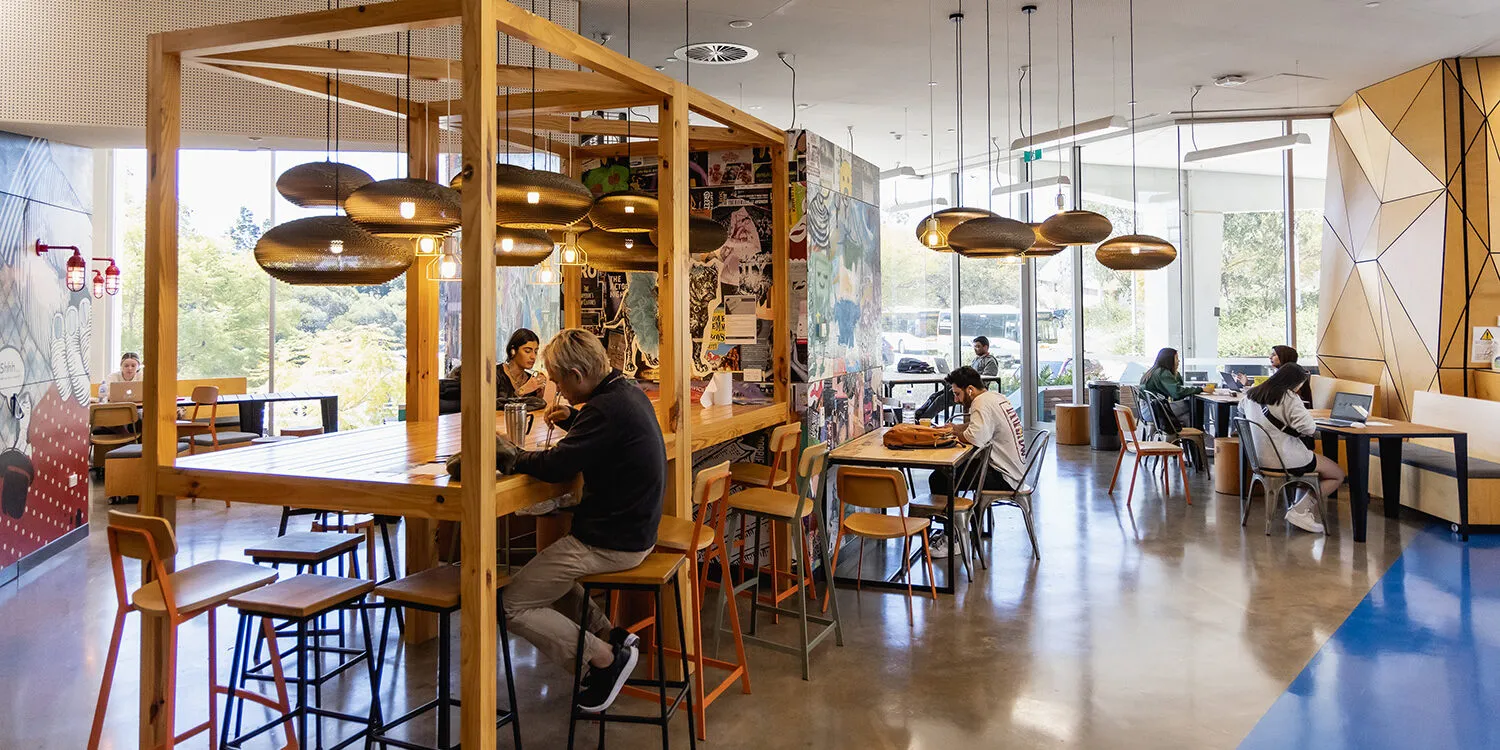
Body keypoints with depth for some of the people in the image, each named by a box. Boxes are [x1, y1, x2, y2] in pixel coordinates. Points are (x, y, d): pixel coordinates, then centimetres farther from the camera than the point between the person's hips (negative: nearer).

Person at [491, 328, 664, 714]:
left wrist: (508, 453, -10)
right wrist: (573, 419, 11)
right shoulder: (627, 393, 8)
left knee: (513, 606, -4)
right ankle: (609, 636, 19)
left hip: (610, 543, -11)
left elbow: (556, 466, -27)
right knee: (545, 570, 28)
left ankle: (606, 657, -1)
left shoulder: (607, 408, -23)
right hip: (633, 529, 11)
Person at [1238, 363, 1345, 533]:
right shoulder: (1288, 397, -18)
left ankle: (1301, 507, 18)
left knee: (1318, 461, 29)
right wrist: (1314, 430, -2)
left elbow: (1241, 408, 30)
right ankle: (1298, 511, 0)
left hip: (1263, 457, 9)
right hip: (1285, 459, -9)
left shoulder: (1252, 394, 6)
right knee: (1338, 475, 8)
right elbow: (1308, 427, -27)